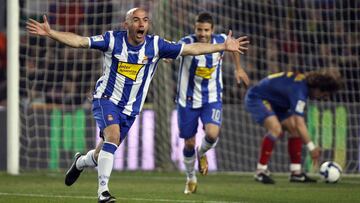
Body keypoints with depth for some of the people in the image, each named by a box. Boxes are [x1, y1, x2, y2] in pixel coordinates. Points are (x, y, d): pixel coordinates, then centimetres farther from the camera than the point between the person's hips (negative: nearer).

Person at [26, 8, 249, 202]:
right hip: (106, 98, -3)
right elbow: (78, 40, -17)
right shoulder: (112, 39, -13)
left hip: (130, 108, 3)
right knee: (113, 135, -29)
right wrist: (50, 33, -29)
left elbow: (191, 49, -7)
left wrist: (224, 46, -12)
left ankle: (81, 162, 44)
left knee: (104, 153, 8)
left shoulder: (155, 45, -8)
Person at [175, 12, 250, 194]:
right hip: (188, 100, -1)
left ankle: (202, 153, 14)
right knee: (189, 144, 8)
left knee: (212, 133, -24)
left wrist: (238, 68, 22)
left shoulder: (220, 41, -8)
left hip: (212, 99, 1)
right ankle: (191, 179, 36)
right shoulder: (187, 43, -19)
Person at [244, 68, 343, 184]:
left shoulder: (306, 82, -2)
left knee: (294, 129, 2)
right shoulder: (299, 89, -31)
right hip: (256, 99, -10)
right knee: (276, 129, -30)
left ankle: (296, 172, 6)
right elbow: (299, 123, -36)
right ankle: (260, 171, -22)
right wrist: (311, 147, -37)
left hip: (272, 101, 10)